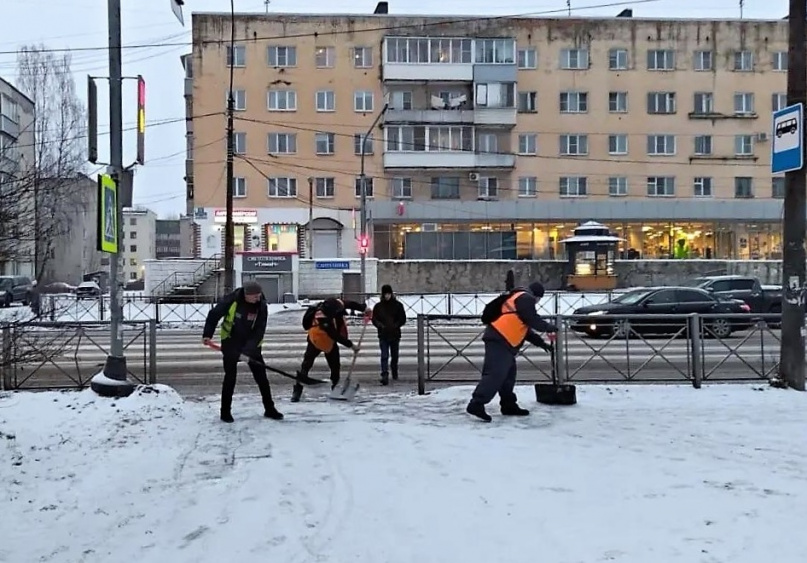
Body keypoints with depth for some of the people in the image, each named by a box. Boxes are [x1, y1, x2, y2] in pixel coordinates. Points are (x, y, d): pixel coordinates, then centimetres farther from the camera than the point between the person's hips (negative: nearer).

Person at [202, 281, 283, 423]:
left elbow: (259, 331, -18)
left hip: (251, 344, 2)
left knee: (261, 376, 2)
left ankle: (269, 409, 13)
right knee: (230, 376, -3)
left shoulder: (261, 306, -17)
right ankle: (225, 411, 10)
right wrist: (207, 334, -12)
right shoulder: (231, 300, -21)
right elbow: (214, 315, -7)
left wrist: (248, 350, -28)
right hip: (231, 342, -2)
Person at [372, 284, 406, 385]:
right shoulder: (378, 306, 2)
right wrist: (381, 325, -12)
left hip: (395, 334, 1)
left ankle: (394, 373, 37)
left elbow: (403, 319, 2)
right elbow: (374, 319, 5)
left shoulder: (398, 305, 1)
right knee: (384, 356, -12)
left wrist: (396, 325, -12)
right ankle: (384, 376, -17)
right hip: (383, 335, -1)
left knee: (394, 356, 15)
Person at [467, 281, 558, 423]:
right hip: (500, 340, -11)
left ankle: (509, 405, 20)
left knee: (508, 373, 15)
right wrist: (549, 327, 11)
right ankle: (476, 404, -22)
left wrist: (541, 343, 31)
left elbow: (525, 328, 31)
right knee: (495, 374, -16)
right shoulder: (526, 299, -1)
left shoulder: (518, 298, 30)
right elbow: (533, 321, -6)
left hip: (499, 339, 11)